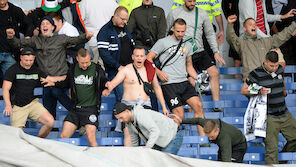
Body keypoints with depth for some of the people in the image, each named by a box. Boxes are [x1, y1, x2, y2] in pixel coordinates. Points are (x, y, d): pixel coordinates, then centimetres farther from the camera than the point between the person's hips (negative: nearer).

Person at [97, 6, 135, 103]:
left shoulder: (125, 28, 14)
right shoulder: (105, 31, -9)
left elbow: (132, 46, 23)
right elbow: (103, 53, -17)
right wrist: (118, 66, -18)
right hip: (116, 72, -6)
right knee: (122, 98, -10)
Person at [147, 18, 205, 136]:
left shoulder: (187, 45, 18)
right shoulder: (163, 42, 2)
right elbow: (148, 59, 3)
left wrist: (198, 79, 12)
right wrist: (158, 72, -9)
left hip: (184, 82, 5)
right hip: (169, 84, -5)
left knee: (198, 105, -13)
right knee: (179, 115, -14)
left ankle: (203, 137, -8)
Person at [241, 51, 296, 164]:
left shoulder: (280, 69, 8)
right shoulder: (256, 74, -9)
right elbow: (243, 91, -4)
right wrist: (259, 92, -17)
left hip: (284, 114, 6)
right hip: (269, 117, -6)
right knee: (271, 148, -10)